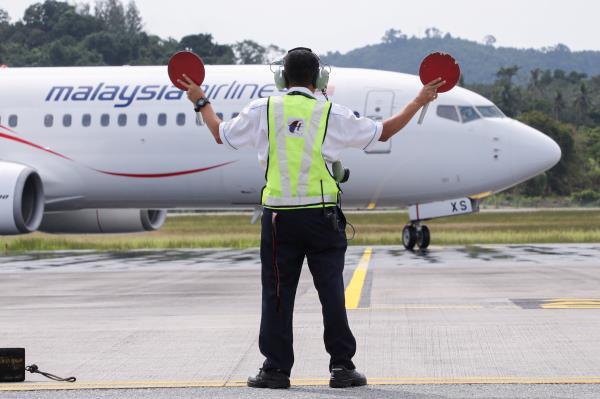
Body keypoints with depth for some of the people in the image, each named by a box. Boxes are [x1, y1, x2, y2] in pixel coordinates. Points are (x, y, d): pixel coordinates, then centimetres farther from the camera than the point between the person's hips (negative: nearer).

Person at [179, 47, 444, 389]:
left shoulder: (262, 111, 1)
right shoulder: (332, 114, -1)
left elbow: (221, 134, 15)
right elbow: (383, 132, 8)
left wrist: (202, 102, 33)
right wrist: (419, 102, 21)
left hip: (278, 216, 1)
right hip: (322, 215, -1)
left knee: (277, 293, 6)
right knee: (331, 290, 4)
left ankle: (276, 368, 7)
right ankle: (342, 367, 5)